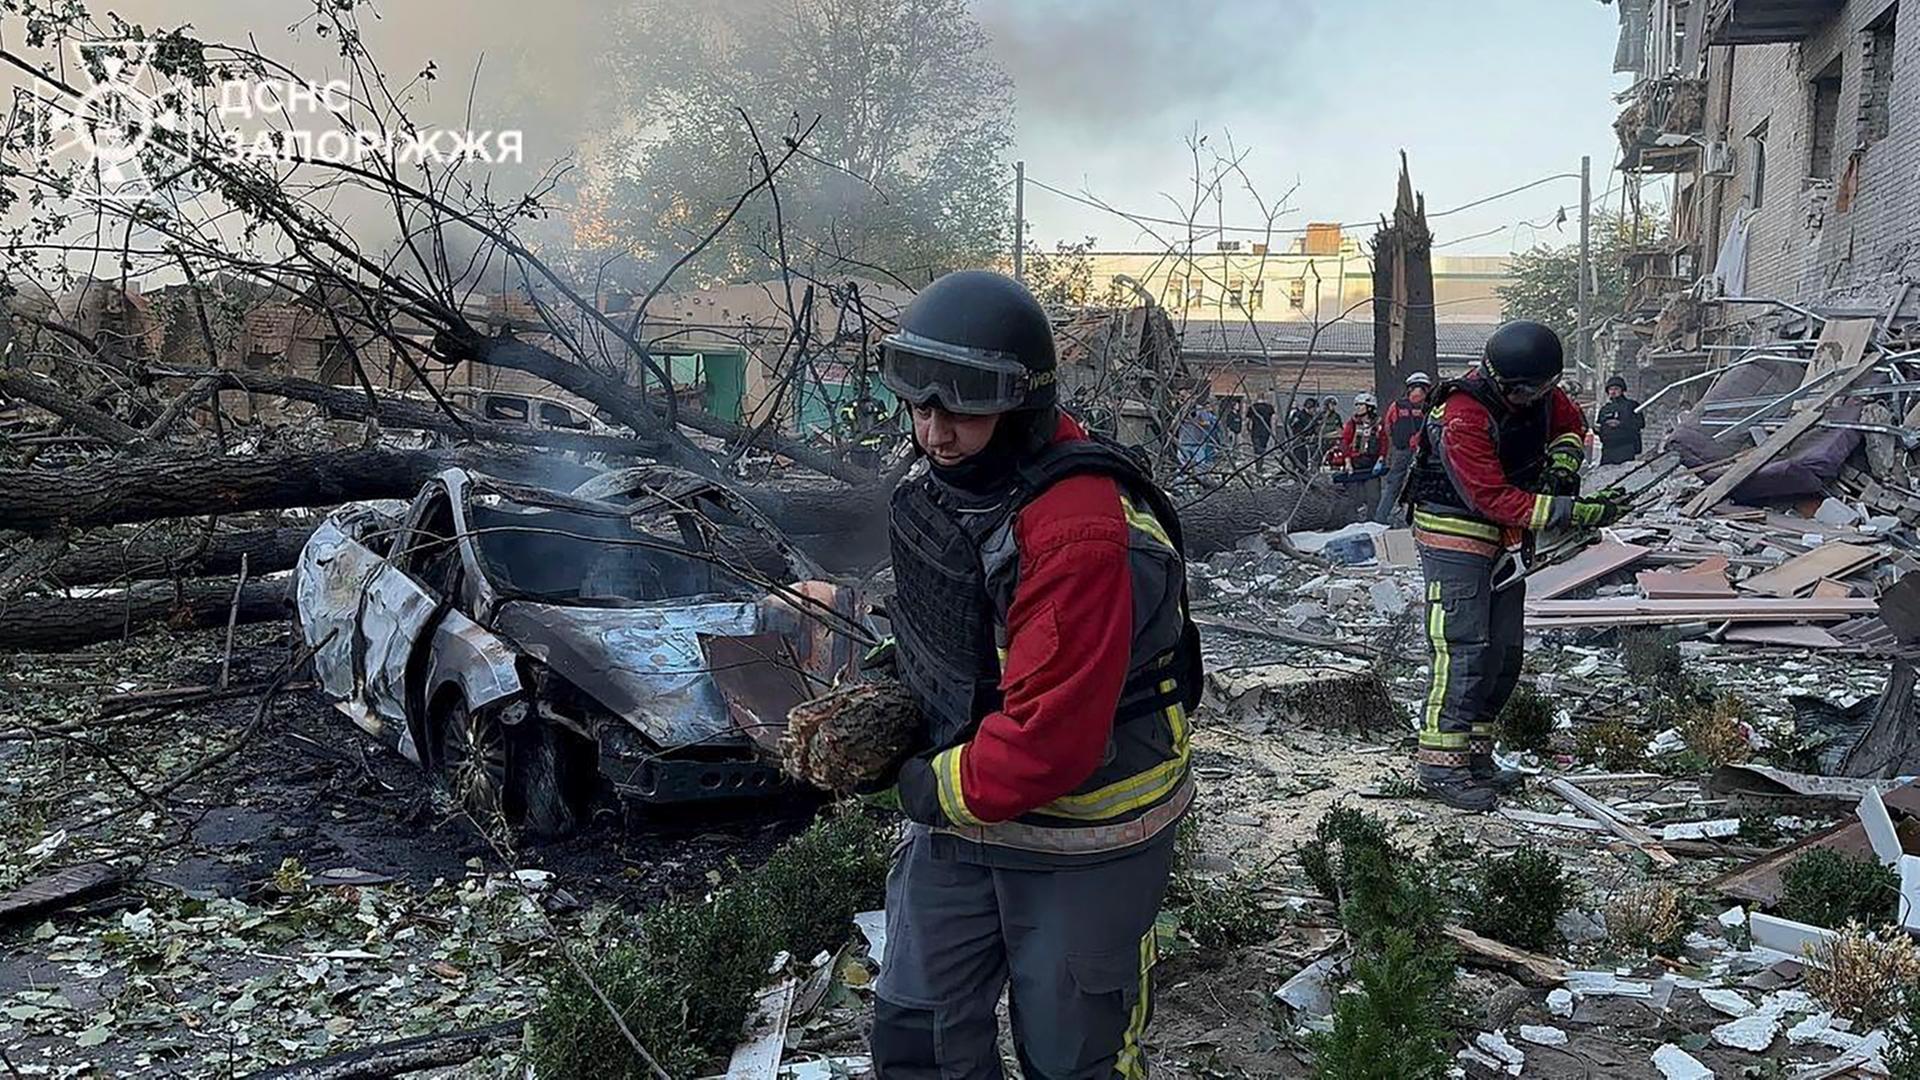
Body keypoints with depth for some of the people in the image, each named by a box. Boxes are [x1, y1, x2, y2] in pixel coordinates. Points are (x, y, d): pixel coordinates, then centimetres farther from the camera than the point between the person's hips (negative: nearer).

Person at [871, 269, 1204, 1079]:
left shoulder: (1079, 533, -31)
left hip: (1080, 846, -8)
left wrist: (938, 792, -17)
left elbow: (1050, 735, -31)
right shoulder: (939, 482, -1)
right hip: (962, 808, 8)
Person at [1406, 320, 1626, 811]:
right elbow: (1493, 499, -29)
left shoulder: (1540, 393, -1)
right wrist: (1576, 512, -30)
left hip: (1505, 540, 9)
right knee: (1463, 650, -14)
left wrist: (1562, 466, -1)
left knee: (1504, 652, 10)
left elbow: (1571, 423, 21)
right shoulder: (1464, 417, -27)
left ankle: (1476, 755, 18)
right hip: (1455, 536, -9)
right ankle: (1440, 763, -10)